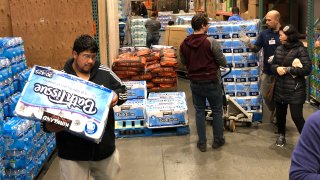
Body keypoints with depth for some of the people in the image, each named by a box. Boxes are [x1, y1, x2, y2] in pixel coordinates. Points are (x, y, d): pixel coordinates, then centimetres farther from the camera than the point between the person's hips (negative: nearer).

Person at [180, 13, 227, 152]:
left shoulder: (184, 44, -3)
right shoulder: (210, 41, -18)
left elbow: (183, 62, 11)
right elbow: (223, 62, -12)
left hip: (195, 82, 4)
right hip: (212, 82, -4)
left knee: (199, 111, 13)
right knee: (217, 111, 13)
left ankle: (202, 143, 17)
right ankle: (218, 140, 24)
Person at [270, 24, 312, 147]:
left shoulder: (300, 50, -12)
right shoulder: (279, 49, 6)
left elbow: (307, 69, -17)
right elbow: (272, 65, 13)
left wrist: (288, 69, -19)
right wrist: (277, 68, -12)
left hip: (295, 90, -6)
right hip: (280, 88, 6)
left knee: (297, 116, -6)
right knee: (280, 113, 17)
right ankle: (281, 135, 38)